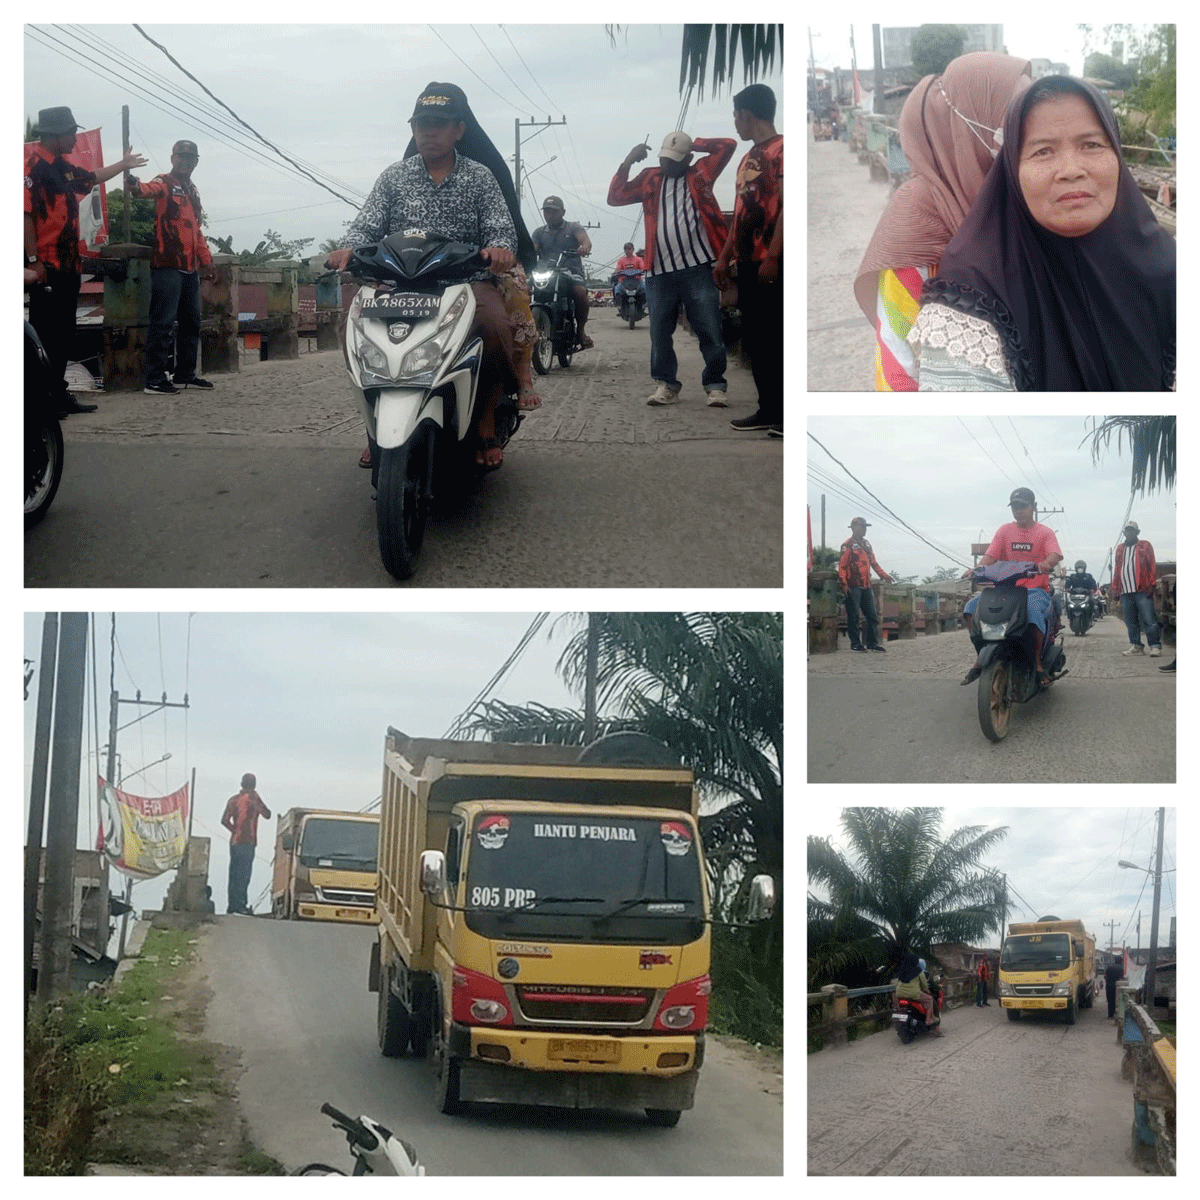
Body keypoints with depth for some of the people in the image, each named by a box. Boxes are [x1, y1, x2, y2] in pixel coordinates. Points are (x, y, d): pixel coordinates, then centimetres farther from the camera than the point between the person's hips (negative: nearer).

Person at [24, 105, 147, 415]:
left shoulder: (63, 166, 16)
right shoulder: (33, 164, -13)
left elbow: (91, 178, 38)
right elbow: (26, 213, -19)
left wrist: (123, 165, 49)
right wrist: (33, 260, -24)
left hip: (68, 264, 10)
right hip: (45, 267, -10)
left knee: (64, 332, 12)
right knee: (44, 332, -8)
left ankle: (58, 394, 19)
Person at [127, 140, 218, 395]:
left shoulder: (192, 191, 21)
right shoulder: (165, 184, -3)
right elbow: (150, 190, -28)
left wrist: (206, 261, 27)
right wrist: (136, 187, -51)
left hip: (190, 268, 9)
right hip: (167, 266, -9)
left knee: (191, 323, 14)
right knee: (163, 323, -10)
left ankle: (185, 375, 24)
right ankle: (154, 380, -11)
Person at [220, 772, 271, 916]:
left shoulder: (233, 800, 10)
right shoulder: (253, 799, -8)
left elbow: (224, 820, 7)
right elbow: (267, 815, -1)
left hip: (234, 841, 6)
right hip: (247, 842, -6)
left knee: (234, 874, 9)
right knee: (243, 875, -6)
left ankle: (232, 905, 11)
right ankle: (238, 904, -10)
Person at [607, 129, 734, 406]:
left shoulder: (700, 173, 10)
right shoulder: (650, 179, 15)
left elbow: (727, 145, 6)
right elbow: (615, 197, 10)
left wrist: (693, 144, 8)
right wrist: (628, 162, 2)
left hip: (698, 268, -3)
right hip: (659, 272, 3)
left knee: (710, 331, -2)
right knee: (660, 333, 6)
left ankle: (715, 386, 4)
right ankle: (666, 385, 15)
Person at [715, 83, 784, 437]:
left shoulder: (781, 149, -8)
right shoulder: (749, 157, 19)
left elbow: (786, 206, -15)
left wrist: (773, 256, -21)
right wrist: (724, 257, 20)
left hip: (771, 262, -9)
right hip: (747, 261, 9)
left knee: (776, 337, -8)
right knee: (754, 338, 8)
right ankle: (768, 410, 12)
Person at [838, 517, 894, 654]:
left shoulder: (866, 544, 18)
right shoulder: (848, 545, -6)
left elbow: (873, 562, 27)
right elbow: (842, 565, -12)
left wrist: (883, 574, 21)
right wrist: (844, 583, -20)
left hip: (866, 586, 8)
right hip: (853, 586, -8)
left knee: (872, 615, 6)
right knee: (853, 616, -3)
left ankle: (872, 642, 11)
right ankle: (855, 643, 2)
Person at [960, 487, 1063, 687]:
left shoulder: (1044, 532, 3)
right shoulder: (1005, 530, 12)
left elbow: (1054, 555, -14)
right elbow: (990, 556, 2)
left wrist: (1046, 563, -39)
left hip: (1036, 588, -4)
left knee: (1034, 610, -39)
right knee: (973, 606, -20)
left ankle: (1038, 662, -22)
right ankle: (980, 658, -9)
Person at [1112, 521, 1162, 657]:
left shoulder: (1145, 546, 7)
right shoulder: (1120, 549, 20)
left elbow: (1152, 566, 0)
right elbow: (1116, 569, 22)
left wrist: (1151, 584, -10)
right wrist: (1115, 588, 15)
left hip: (1142, 590, -5)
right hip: (1126, 591, 5)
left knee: (1148, 619, -10)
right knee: (1131, 622, 6)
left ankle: (1155, 646, -9)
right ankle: (1136, 646, 12)